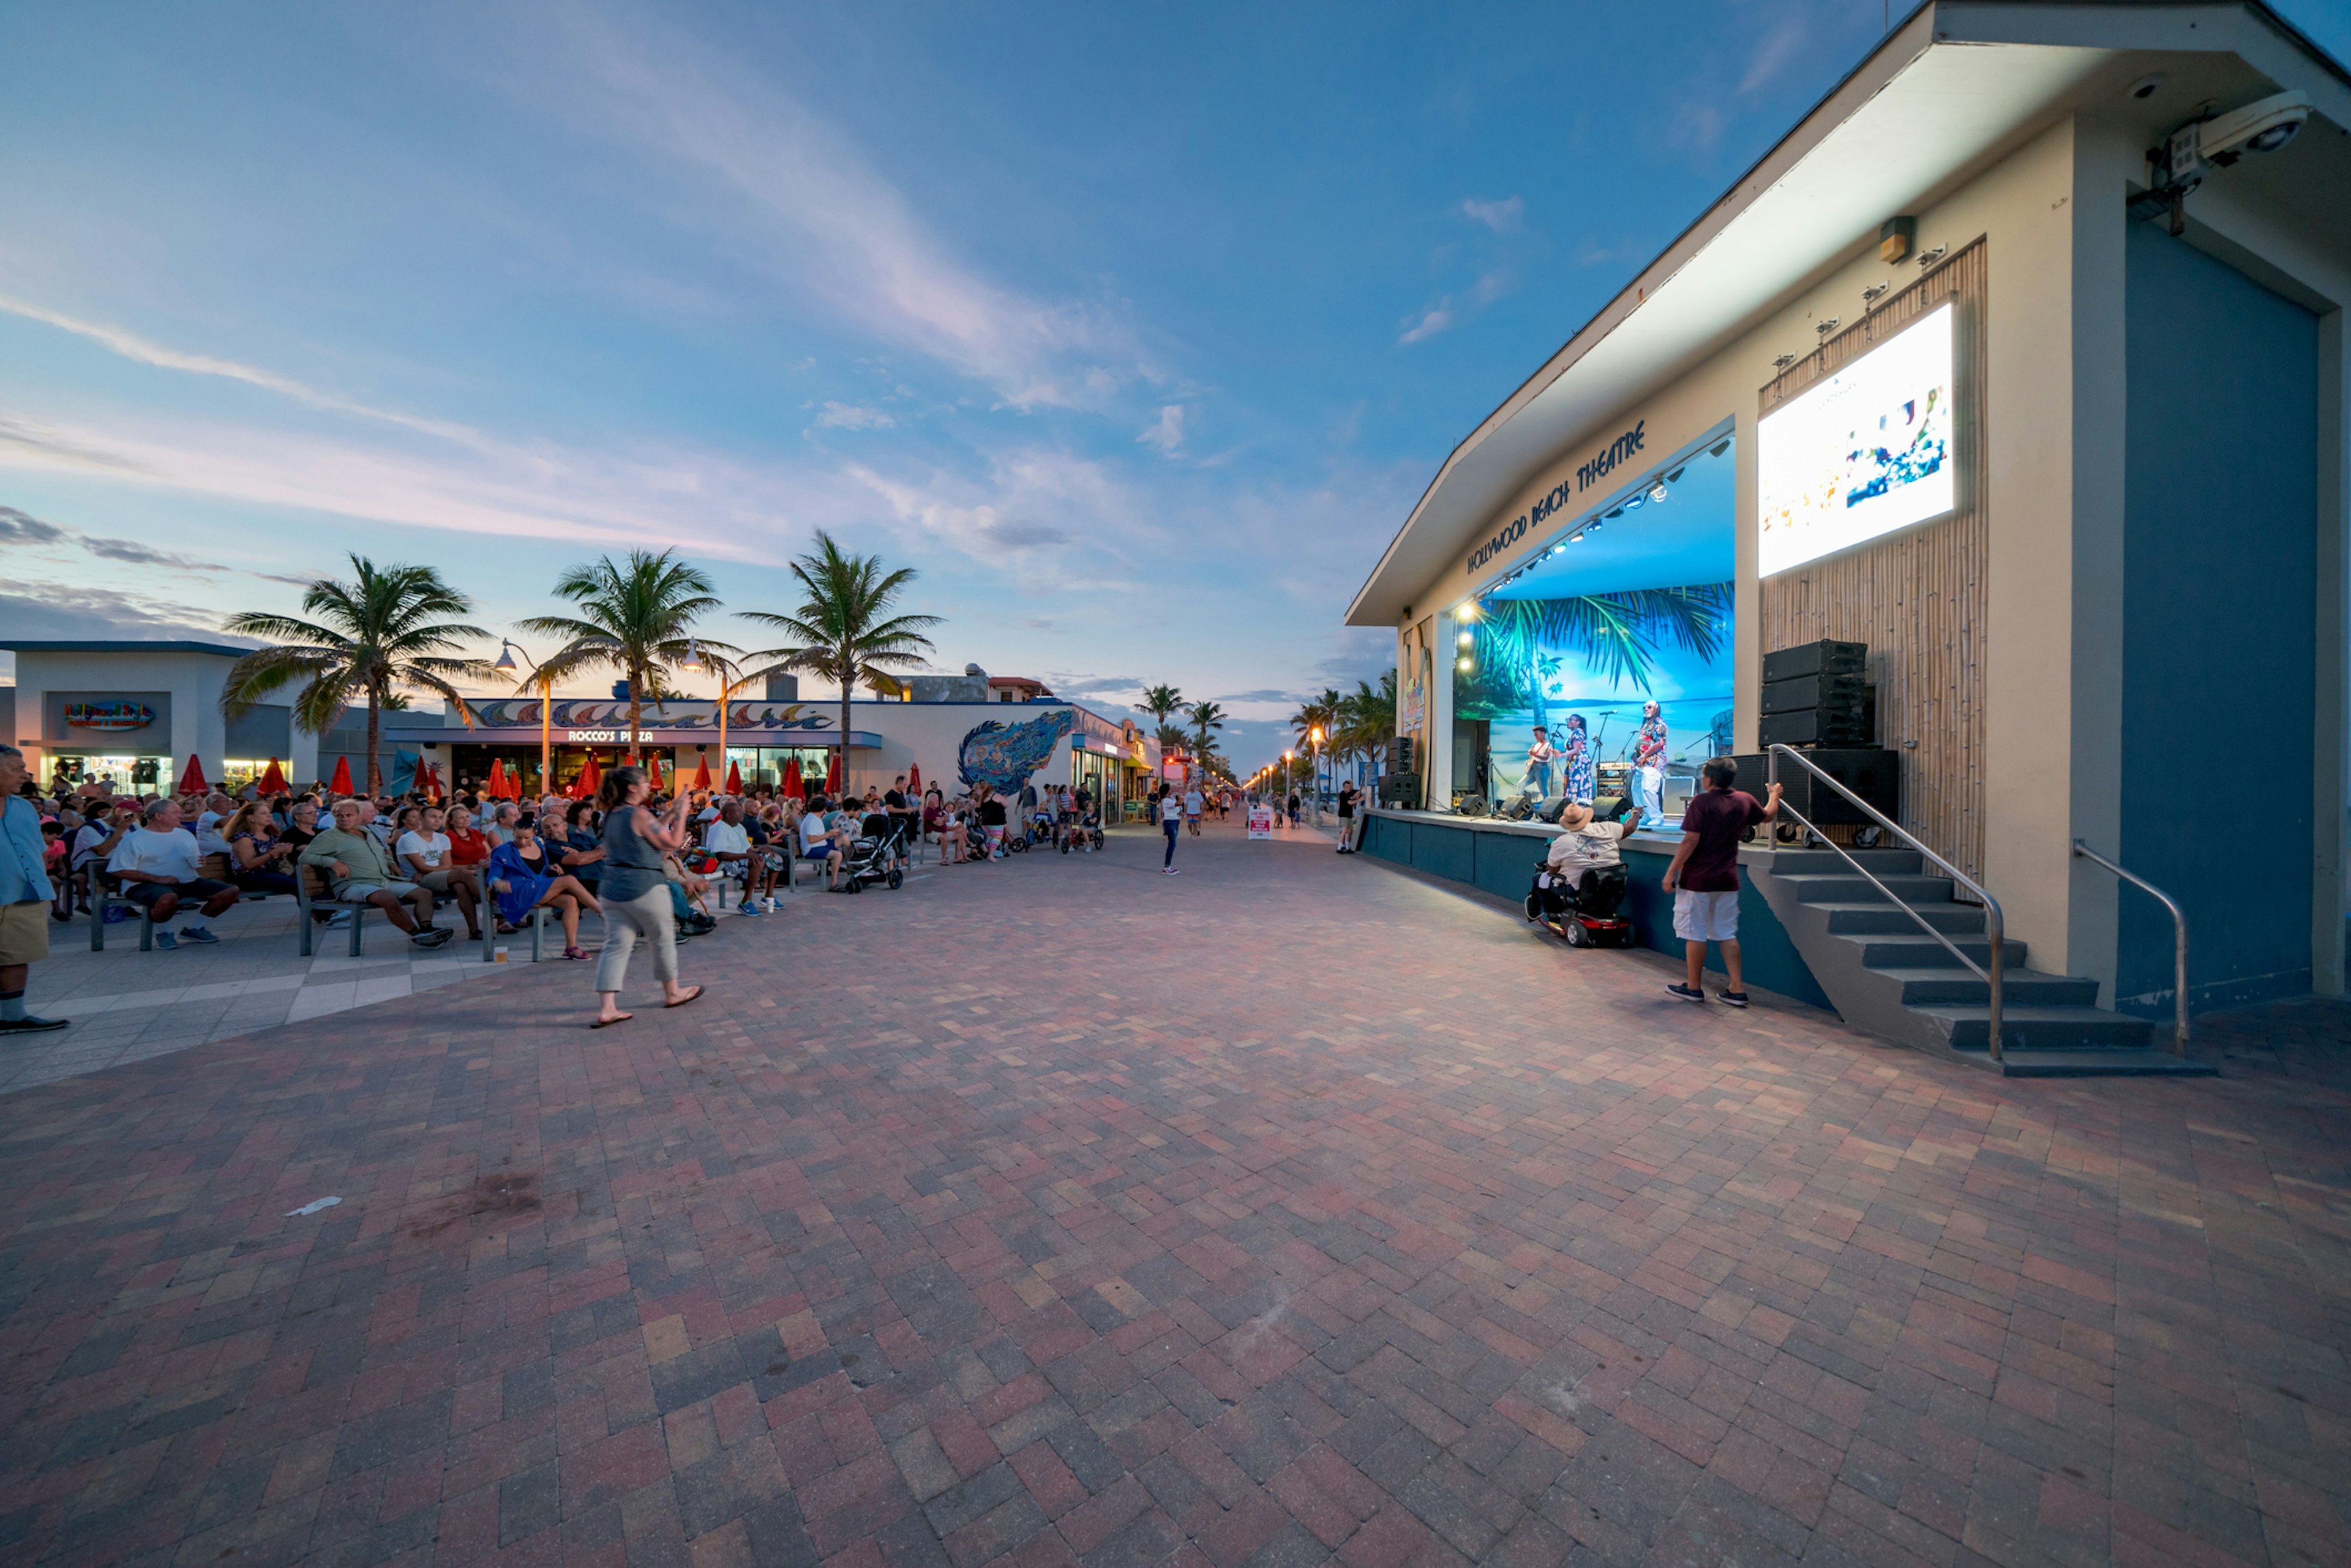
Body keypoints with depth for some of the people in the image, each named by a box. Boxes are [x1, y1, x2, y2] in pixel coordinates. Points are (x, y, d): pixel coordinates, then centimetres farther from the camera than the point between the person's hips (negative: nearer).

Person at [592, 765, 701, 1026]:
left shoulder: (612, 815, 9)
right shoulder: (639, 814, -16)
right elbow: (673, 843, -12)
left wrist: (670, 814, 17)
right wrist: (681, 814, -4)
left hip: (613, 889, 8)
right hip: (644, 888, -7)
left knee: (616, 947, 6)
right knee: (663, 940, 11)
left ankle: (606, 1009, 2)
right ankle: (672, 993, 27)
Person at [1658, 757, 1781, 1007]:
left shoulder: (1702, 802, -14)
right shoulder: (1744, 800, 5)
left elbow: (1691, 840, -19)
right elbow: (1767, 815, 27)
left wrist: (1671, 872, -14)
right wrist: (1774, 795, 47)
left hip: (1698, 879, -6)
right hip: (1727, 880, 6)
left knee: (1695, 934, 3)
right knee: (1727, 934, 13)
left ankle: (1693, 987, 12)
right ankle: (1737, 989, 14)